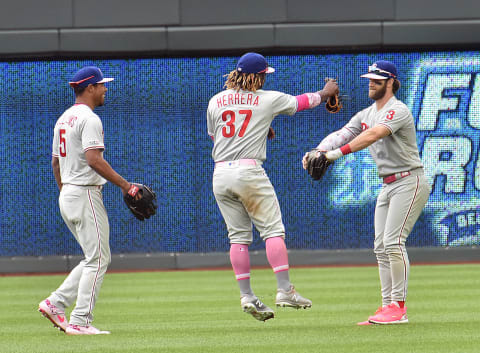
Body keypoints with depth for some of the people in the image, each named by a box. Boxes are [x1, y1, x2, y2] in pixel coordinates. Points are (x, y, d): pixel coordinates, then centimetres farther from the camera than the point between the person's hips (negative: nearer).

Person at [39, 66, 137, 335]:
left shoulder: (64, 119, 16)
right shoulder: (89, 119, -14)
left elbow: (55, 162, 21)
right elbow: (94, 159, -25)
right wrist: (124, 184, -22)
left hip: (67, 196, 10)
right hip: (86, 194, -10)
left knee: (97, 258, 14)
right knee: (98, 260, -6)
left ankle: (56, 303, 7)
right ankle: (80, 322, -8)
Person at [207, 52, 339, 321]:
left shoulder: (216, 102, 11)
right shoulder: (267, 99, 1)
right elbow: (302, 102, 15)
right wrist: (325, 93, 35)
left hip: (221, 174, 4)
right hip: (249, 171, -4)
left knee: (238, 236, 7)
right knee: (273, 230, 0)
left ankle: (247, 296, 3)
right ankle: (285, 290, -7)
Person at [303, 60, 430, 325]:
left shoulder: (398, 111, -15)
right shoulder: (366, 115, 13)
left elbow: (373, 135, -31)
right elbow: (341, 134, 2)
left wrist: (338, 152, -39)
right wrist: (318, 151, -18)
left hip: (409, 182, -9)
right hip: (388, 186, 9)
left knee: (393, 241, -18)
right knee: (381, 246, 6)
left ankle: (398, 308, -17)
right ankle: (387, 307, 9)